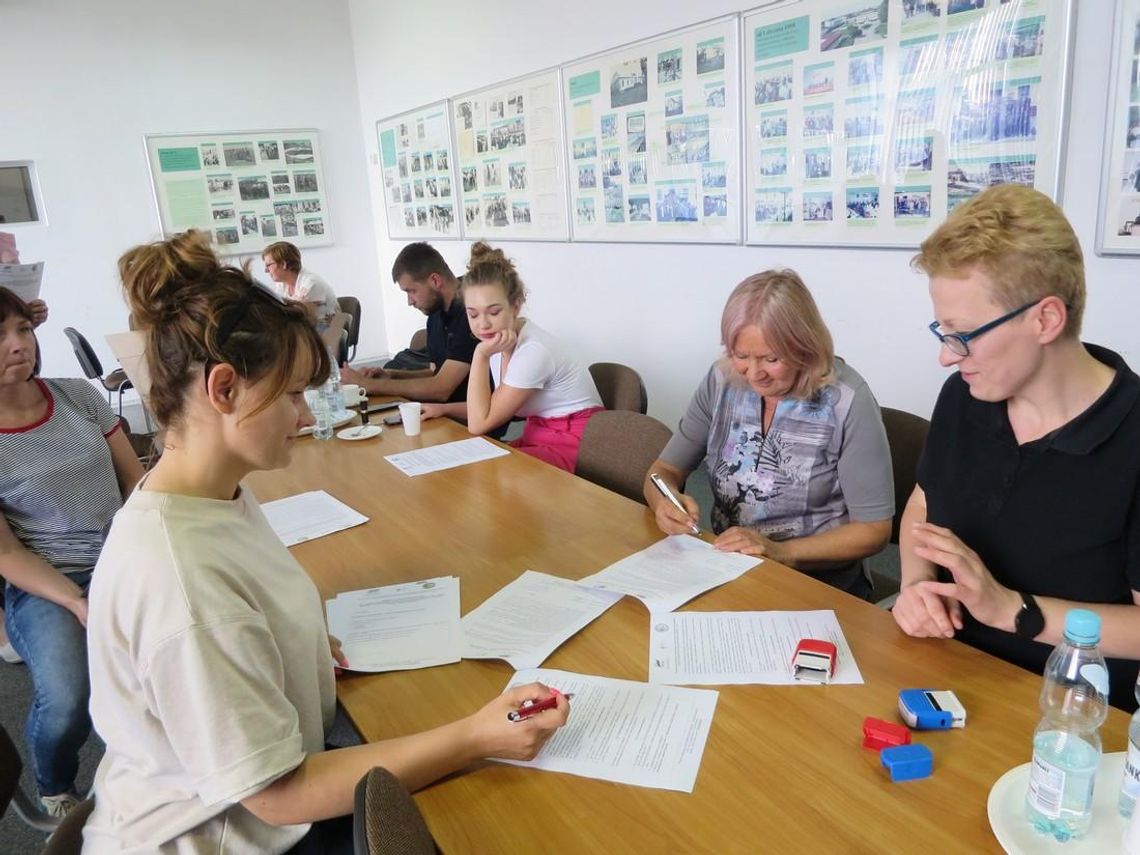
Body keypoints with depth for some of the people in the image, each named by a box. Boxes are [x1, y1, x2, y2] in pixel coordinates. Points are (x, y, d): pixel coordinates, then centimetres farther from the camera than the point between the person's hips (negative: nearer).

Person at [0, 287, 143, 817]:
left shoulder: (80, 396, 3)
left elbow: (135, 483, 8)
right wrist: (78, 604, -18)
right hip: (43, 585, -2)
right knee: (67, 703, -26)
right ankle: (54, 791, 13)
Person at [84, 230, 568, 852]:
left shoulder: (216, 494, -5)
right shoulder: (179, 579, -32)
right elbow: (276, 795, -25)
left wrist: (303, 649, -4)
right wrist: (474, 738, -27)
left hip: (269, 794, 7)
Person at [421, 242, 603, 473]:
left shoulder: (533, 351, -25)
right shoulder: (504, 342, -1)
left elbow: (479, 424, -20)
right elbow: (497, 407, 10)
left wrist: (481, 355, -22)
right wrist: (443, 408, 0)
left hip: (573, 445, -8)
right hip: (538, 437, 8)